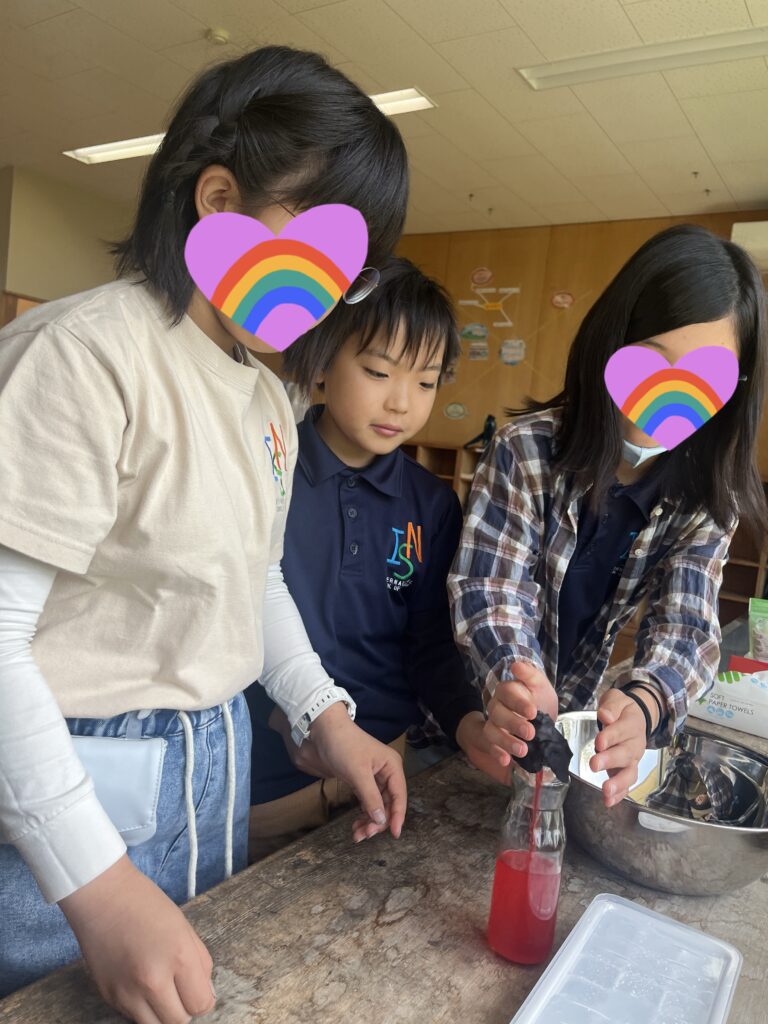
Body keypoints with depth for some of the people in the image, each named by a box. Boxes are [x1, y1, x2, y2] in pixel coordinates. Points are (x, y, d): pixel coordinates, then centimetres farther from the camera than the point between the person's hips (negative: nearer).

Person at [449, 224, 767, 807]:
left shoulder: (708, 496, -8)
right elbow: (489, 586, -19)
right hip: (492, 720, -2)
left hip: (592, 719, 3)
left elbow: (685, 624, -14)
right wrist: (514, 678, -40)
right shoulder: (527, 450, -18)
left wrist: (642, 704, -36)